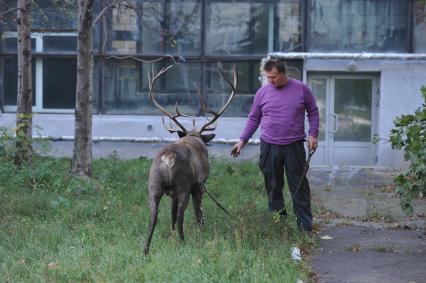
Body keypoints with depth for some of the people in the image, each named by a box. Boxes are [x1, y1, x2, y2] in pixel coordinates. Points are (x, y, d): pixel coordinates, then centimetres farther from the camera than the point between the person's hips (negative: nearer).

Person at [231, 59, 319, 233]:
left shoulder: (301, 89, 1)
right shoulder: (263, 92, 5)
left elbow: (313, 112, 9)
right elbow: (253, 119, 12)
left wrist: (313, 135, -3)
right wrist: (243, 140, 6)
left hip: (294, 147, -2)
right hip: (269, 147, 2)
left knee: (299, 187, -1)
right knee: (273, 188, 6)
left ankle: (305, 226, 2)